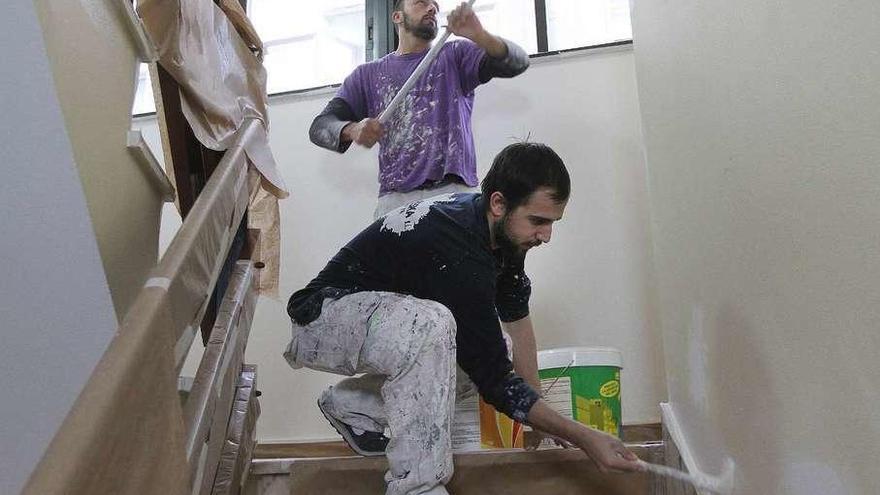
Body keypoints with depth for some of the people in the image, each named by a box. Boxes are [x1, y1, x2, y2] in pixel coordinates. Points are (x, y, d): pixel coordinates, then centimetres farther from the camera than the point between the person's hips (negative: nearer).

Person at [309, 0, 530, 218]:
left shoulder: (454, 56, 15)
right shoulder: (367, 75, 19)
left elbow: (517, 63, 2)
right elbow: (320, 127, 12)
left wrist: (478, 35, -20)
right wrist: (353, 130, -13)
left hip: (455, 192, -1)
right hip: (394, 198, 1)